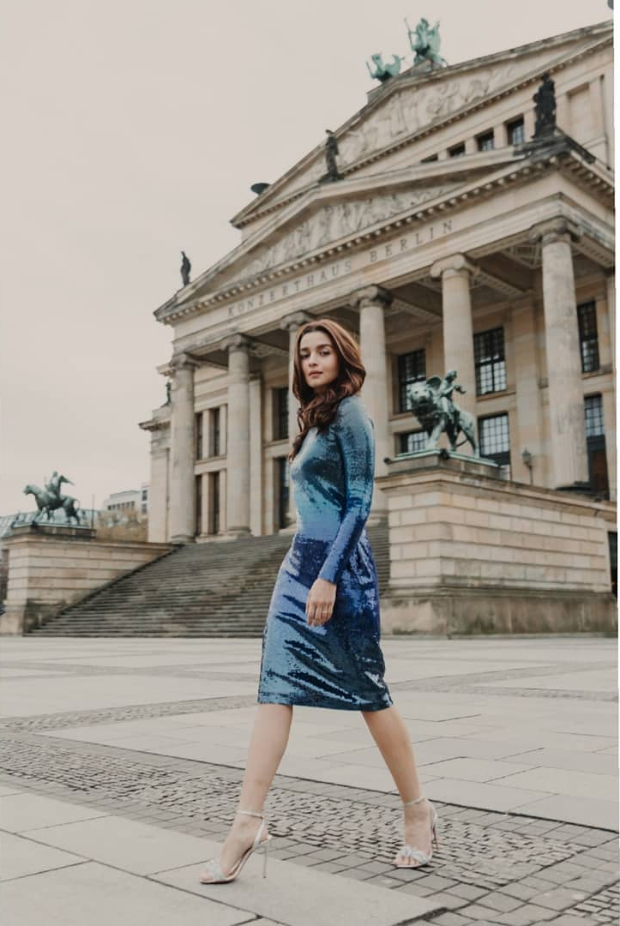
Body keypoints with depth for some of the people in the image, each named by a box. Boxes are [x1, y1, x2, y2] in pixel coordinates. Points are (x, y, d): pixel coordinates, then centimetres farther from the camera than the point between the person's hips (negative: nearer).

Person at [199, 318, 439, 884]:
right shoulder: (317, 418, 19)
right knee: (277, 684, -1)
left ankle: (418, 810, 19)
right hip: (301, 560, 9)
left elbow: (360, 503, -15)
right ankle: (249, 821, -2)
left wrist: (329, 577, -21)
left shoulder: (350, 414, -7)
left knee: (366, 689, 2)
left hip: (338, 562, -8)